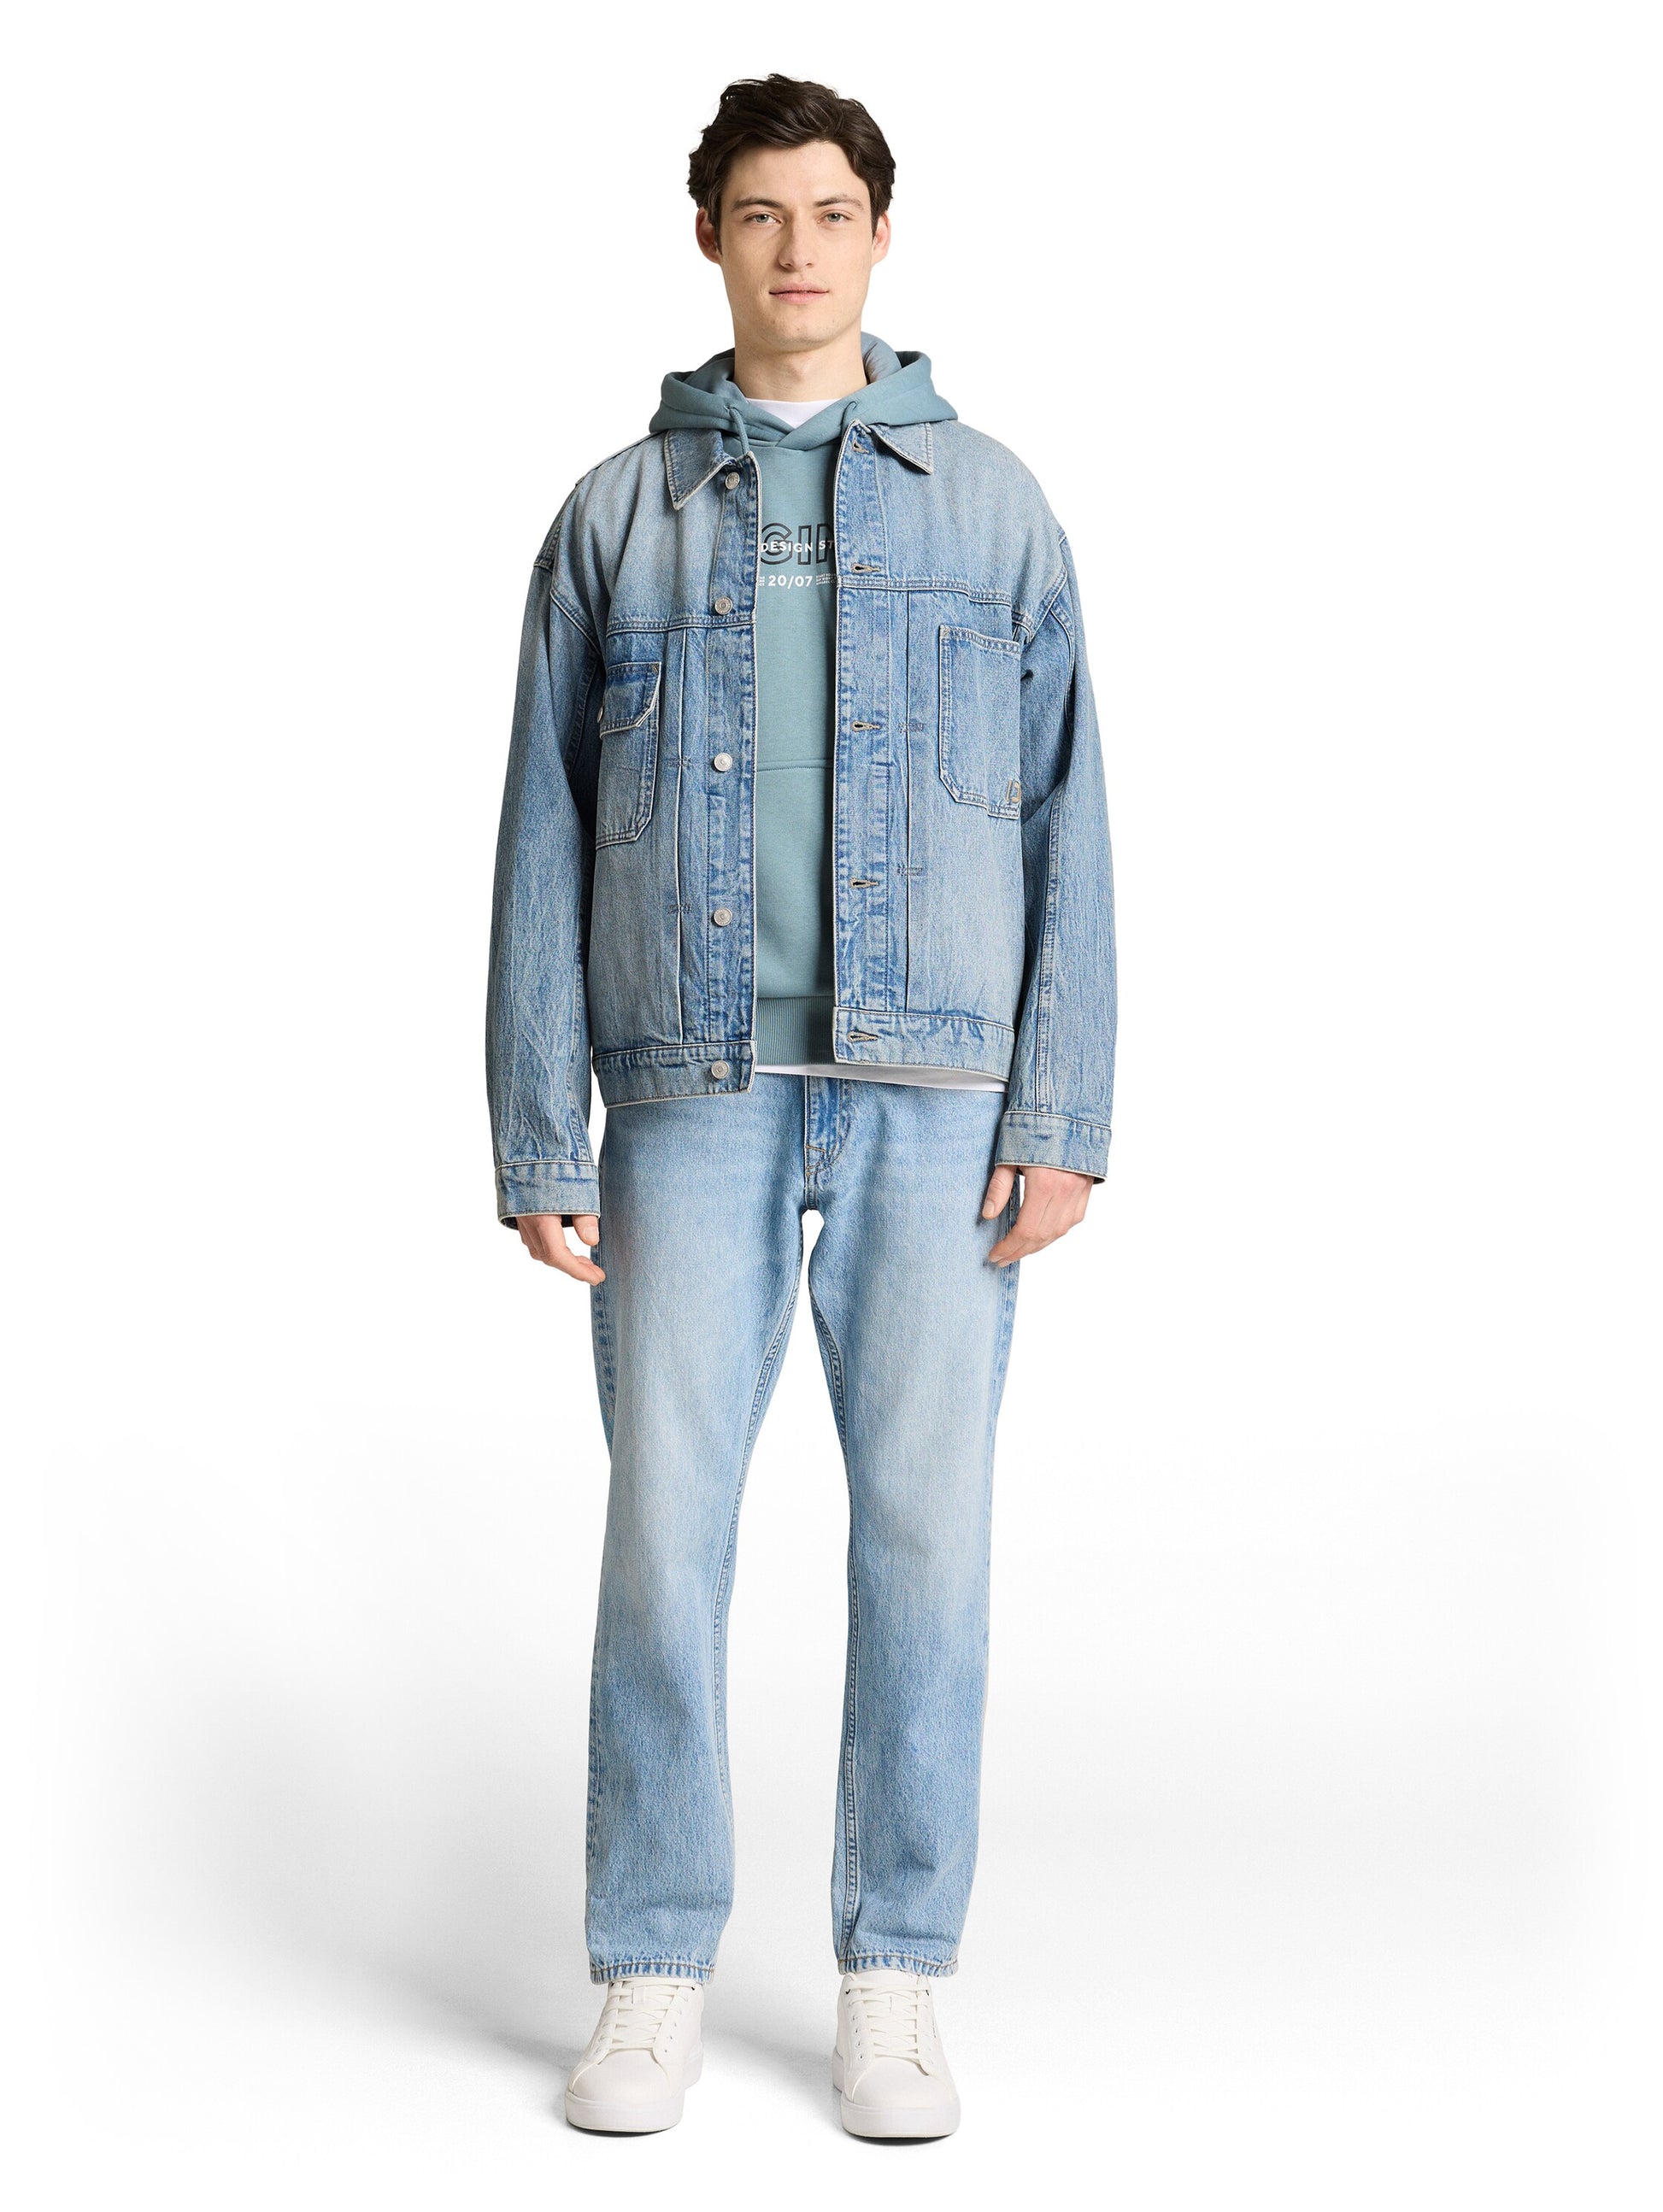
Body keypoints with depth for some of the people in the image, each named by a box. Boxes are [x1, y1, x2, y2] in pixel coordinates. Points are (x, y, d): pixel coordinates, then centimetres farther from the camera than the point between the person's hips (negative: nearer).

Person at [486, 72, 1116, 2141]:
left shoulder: (991, 508, 10)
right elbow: (543, 837, 7)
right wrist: (534, 1141, 0)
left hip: (935, 1096, 0)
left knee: (923, 1525, 2)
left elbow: (1065, 824, 5)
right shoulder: (618, 516, 10)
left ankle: (894, 1981, 13)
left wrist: (1064, 1116, -4)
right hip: (693, 1089, 0)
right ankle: (652, 1977, 12)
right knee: (665, 1525, 0)